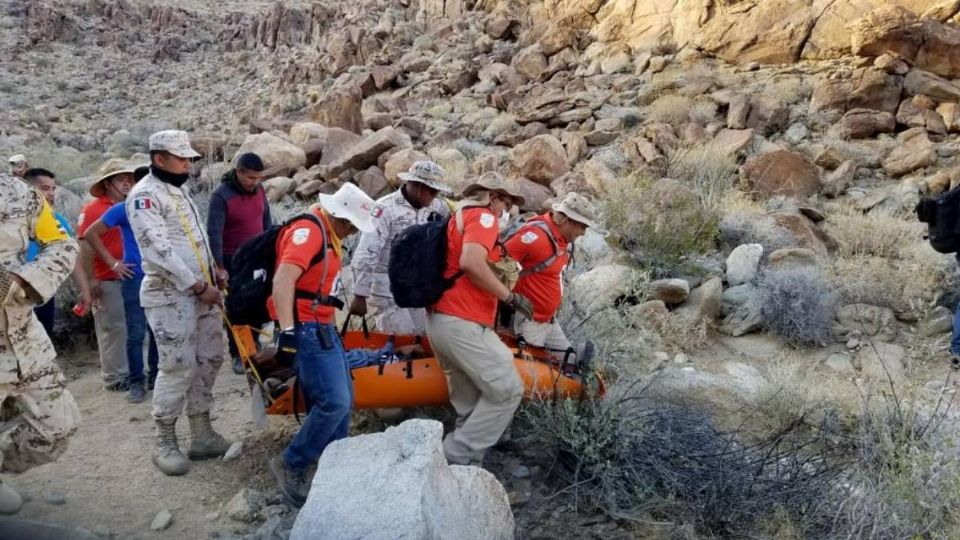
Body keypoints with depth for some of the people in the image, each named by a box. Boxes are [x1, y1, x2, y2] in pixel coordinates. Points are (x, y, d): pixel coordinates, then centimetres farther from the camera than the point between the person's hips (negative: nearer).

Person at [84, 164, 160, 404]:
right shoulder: (123, 209, -3)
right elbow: (91, 234, 0)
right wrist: (113, 262, -3)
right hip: (135, 278, -3)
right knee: (136, 334, -1)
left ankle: (155, 375, 23)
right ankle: (136, 382, 9)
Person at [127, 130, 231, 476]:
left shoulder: (178, 191, 18)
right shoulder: (145, 195, -11)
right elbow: (159, 249, -19)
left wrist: (213, 273, 11)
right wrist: (198, 286, -18)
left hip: (201, 292, 9)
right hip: (170, 296, -9)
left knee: (209, 360, 10)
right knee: (178, 367, -8)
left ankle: (202, 435, 19)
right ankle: (166, 444, 6)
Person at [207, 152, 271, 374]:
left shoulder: (259, 189, 0)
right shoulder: (221, 196, -17)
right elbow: (214, 233, -19)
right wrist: (219, 267, -22)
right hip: (233, 260, -5)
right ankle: (237, 355, 14)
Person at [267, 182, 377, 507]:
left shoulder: (327, 234, 16)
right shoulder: (308, 230, -16)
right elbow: (283, 280, -26)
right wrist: (288, 331, -31)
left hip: (323, 327, 11)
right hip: (307, 328, -11)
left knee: (343, 398, 13)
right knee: (333, 402, -14)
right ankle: (291, 465, 1)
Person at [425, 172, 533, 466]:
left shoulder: (457, 217, 24)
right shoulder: (482, 217, -5)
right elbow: (471, 262, -23)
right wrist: (510, 297, -15)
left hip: (439, 321, 10)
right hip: (463, 324, -10)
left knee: (470, 404, 14)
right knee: (507, 391, -5)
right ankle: (457, 457, -3)